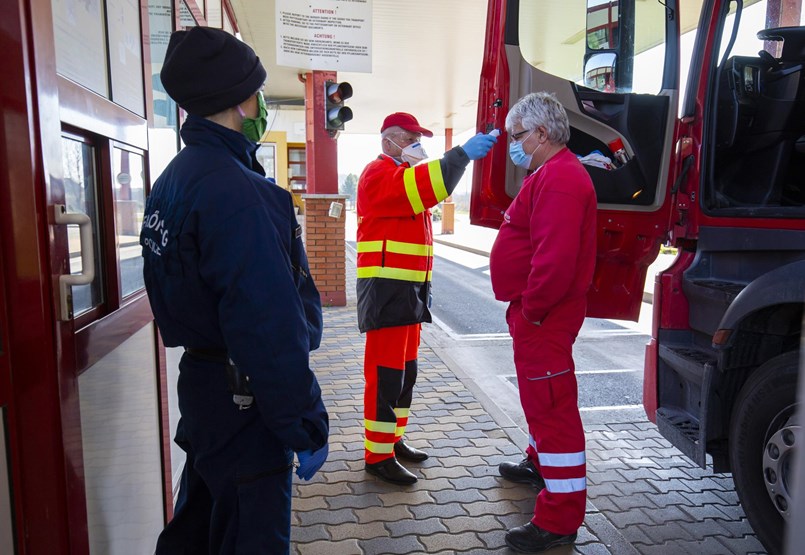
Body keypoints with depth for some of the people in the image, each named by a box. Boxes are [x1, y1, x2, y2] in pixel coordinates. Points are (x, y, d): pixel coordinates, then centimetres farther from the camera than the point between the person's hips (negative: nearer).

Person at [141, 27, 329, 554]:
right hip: (244, 405, -10)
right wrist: (306, 426, -20)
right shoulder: (235, 190, -24)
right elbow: (270, 328, -28)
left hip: (201, 386, 10)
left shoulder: (176, 179, 9)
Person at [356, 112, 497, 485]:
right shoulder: (380, 174, -8)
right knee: (385, 373, -7)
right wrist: (463, 154, -31)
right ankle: (378, 456, 1)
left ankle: (394, 440, 25)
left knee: (405, 370, 14)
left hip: (408, 289, 10)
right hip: (386, 289, -10)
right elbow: (423, 188, -29)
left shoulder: (405, 174, 24)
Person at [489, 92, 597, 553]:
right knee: (541, 398, 25)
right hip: (539, 313, 11)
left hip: (543, 317, -11)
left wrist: (531, 309, -19)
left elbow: (555, 256, -30)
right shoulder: (555, 172, 17)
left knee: (551, 405, -6)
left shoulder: (559, 178, -19)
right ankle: (541, 465, 45)